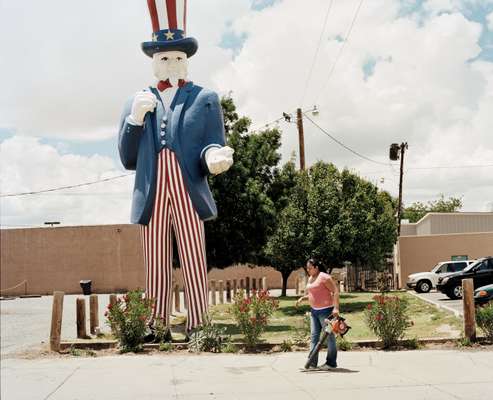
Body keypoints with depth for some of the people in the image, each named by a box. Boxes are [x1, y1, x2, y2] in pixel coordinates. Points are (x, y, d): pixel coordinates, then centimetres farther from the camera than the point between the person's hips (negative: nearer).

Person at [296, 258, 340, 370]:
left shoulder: (324, 277, -14)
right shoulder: (310, 279, 13)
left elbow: (336, 291, -18)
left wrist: (336, 308, -26)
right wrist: (303, 298, 10)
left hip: (325, 310, -9)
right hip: (314, 311, 9)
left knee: (329, 336, 0)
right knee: (314, 336, 7)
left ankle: (331, 363, 8)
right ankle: (312, 363, 9)